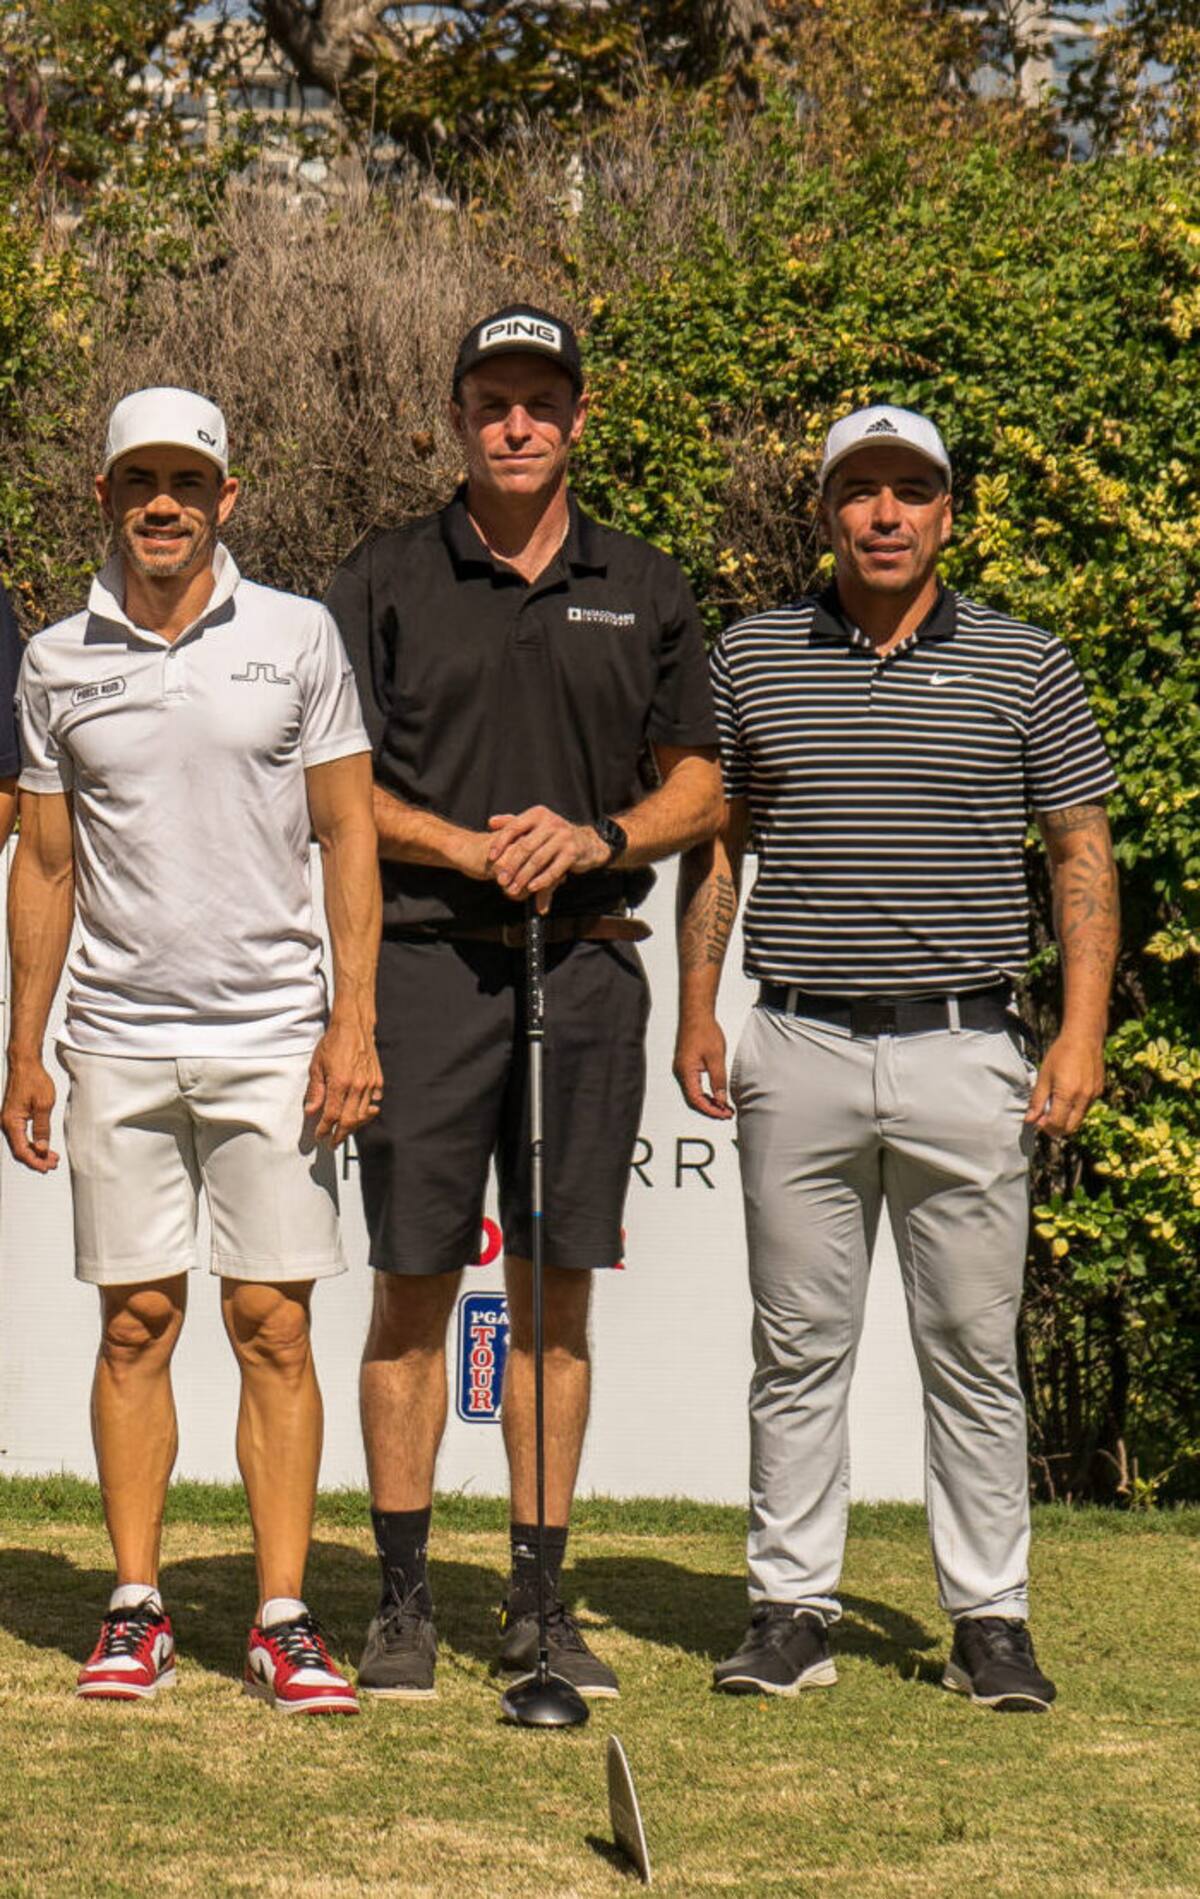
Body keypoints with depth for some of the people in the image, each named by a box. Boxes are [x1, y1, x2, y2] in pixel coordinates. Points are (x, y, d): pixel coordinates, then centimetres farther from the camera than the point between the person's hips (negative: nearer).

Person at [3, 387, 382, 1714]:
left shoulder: (297, 637, 3)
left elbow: (347, 835, 3)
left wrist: (354, 1021, -5)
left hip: (271, 1036, -1)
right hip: (119, 1040, 1)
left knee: (273, 1328, -2)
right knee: (135, 1324, 3)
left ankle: (284, 1618, 2)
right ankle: (135, 1611, 9)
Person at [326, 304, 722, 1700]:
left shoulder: (643, 590, 12)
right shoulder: (386, 580, 5)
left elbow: (699, 786, 13)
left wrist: (596, 838, -6)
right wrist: (474, 848, -12)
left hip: (588, 959, 2)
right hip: (427, 957, -2)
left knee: (557, 1291, 5)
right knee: (414, 1285, -1)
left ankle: (540, 1601, 12)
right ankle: (402, 1599, 6)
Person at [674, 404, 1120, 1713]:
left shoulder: (1025, 668, 4)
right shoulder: (752, 659, 8)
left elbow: (1082, 853, 6)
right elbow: (714, 841, 14)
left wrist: (1083, 1031, -3)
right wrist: (696, 1011, 6)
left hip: (963, 1052, -1)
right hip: (798, 1053, 1)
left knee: (973, 1350, 3)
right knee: (798, 1347, 5)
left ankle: (990, 1618, 11)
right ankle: (790, 1608, 12)